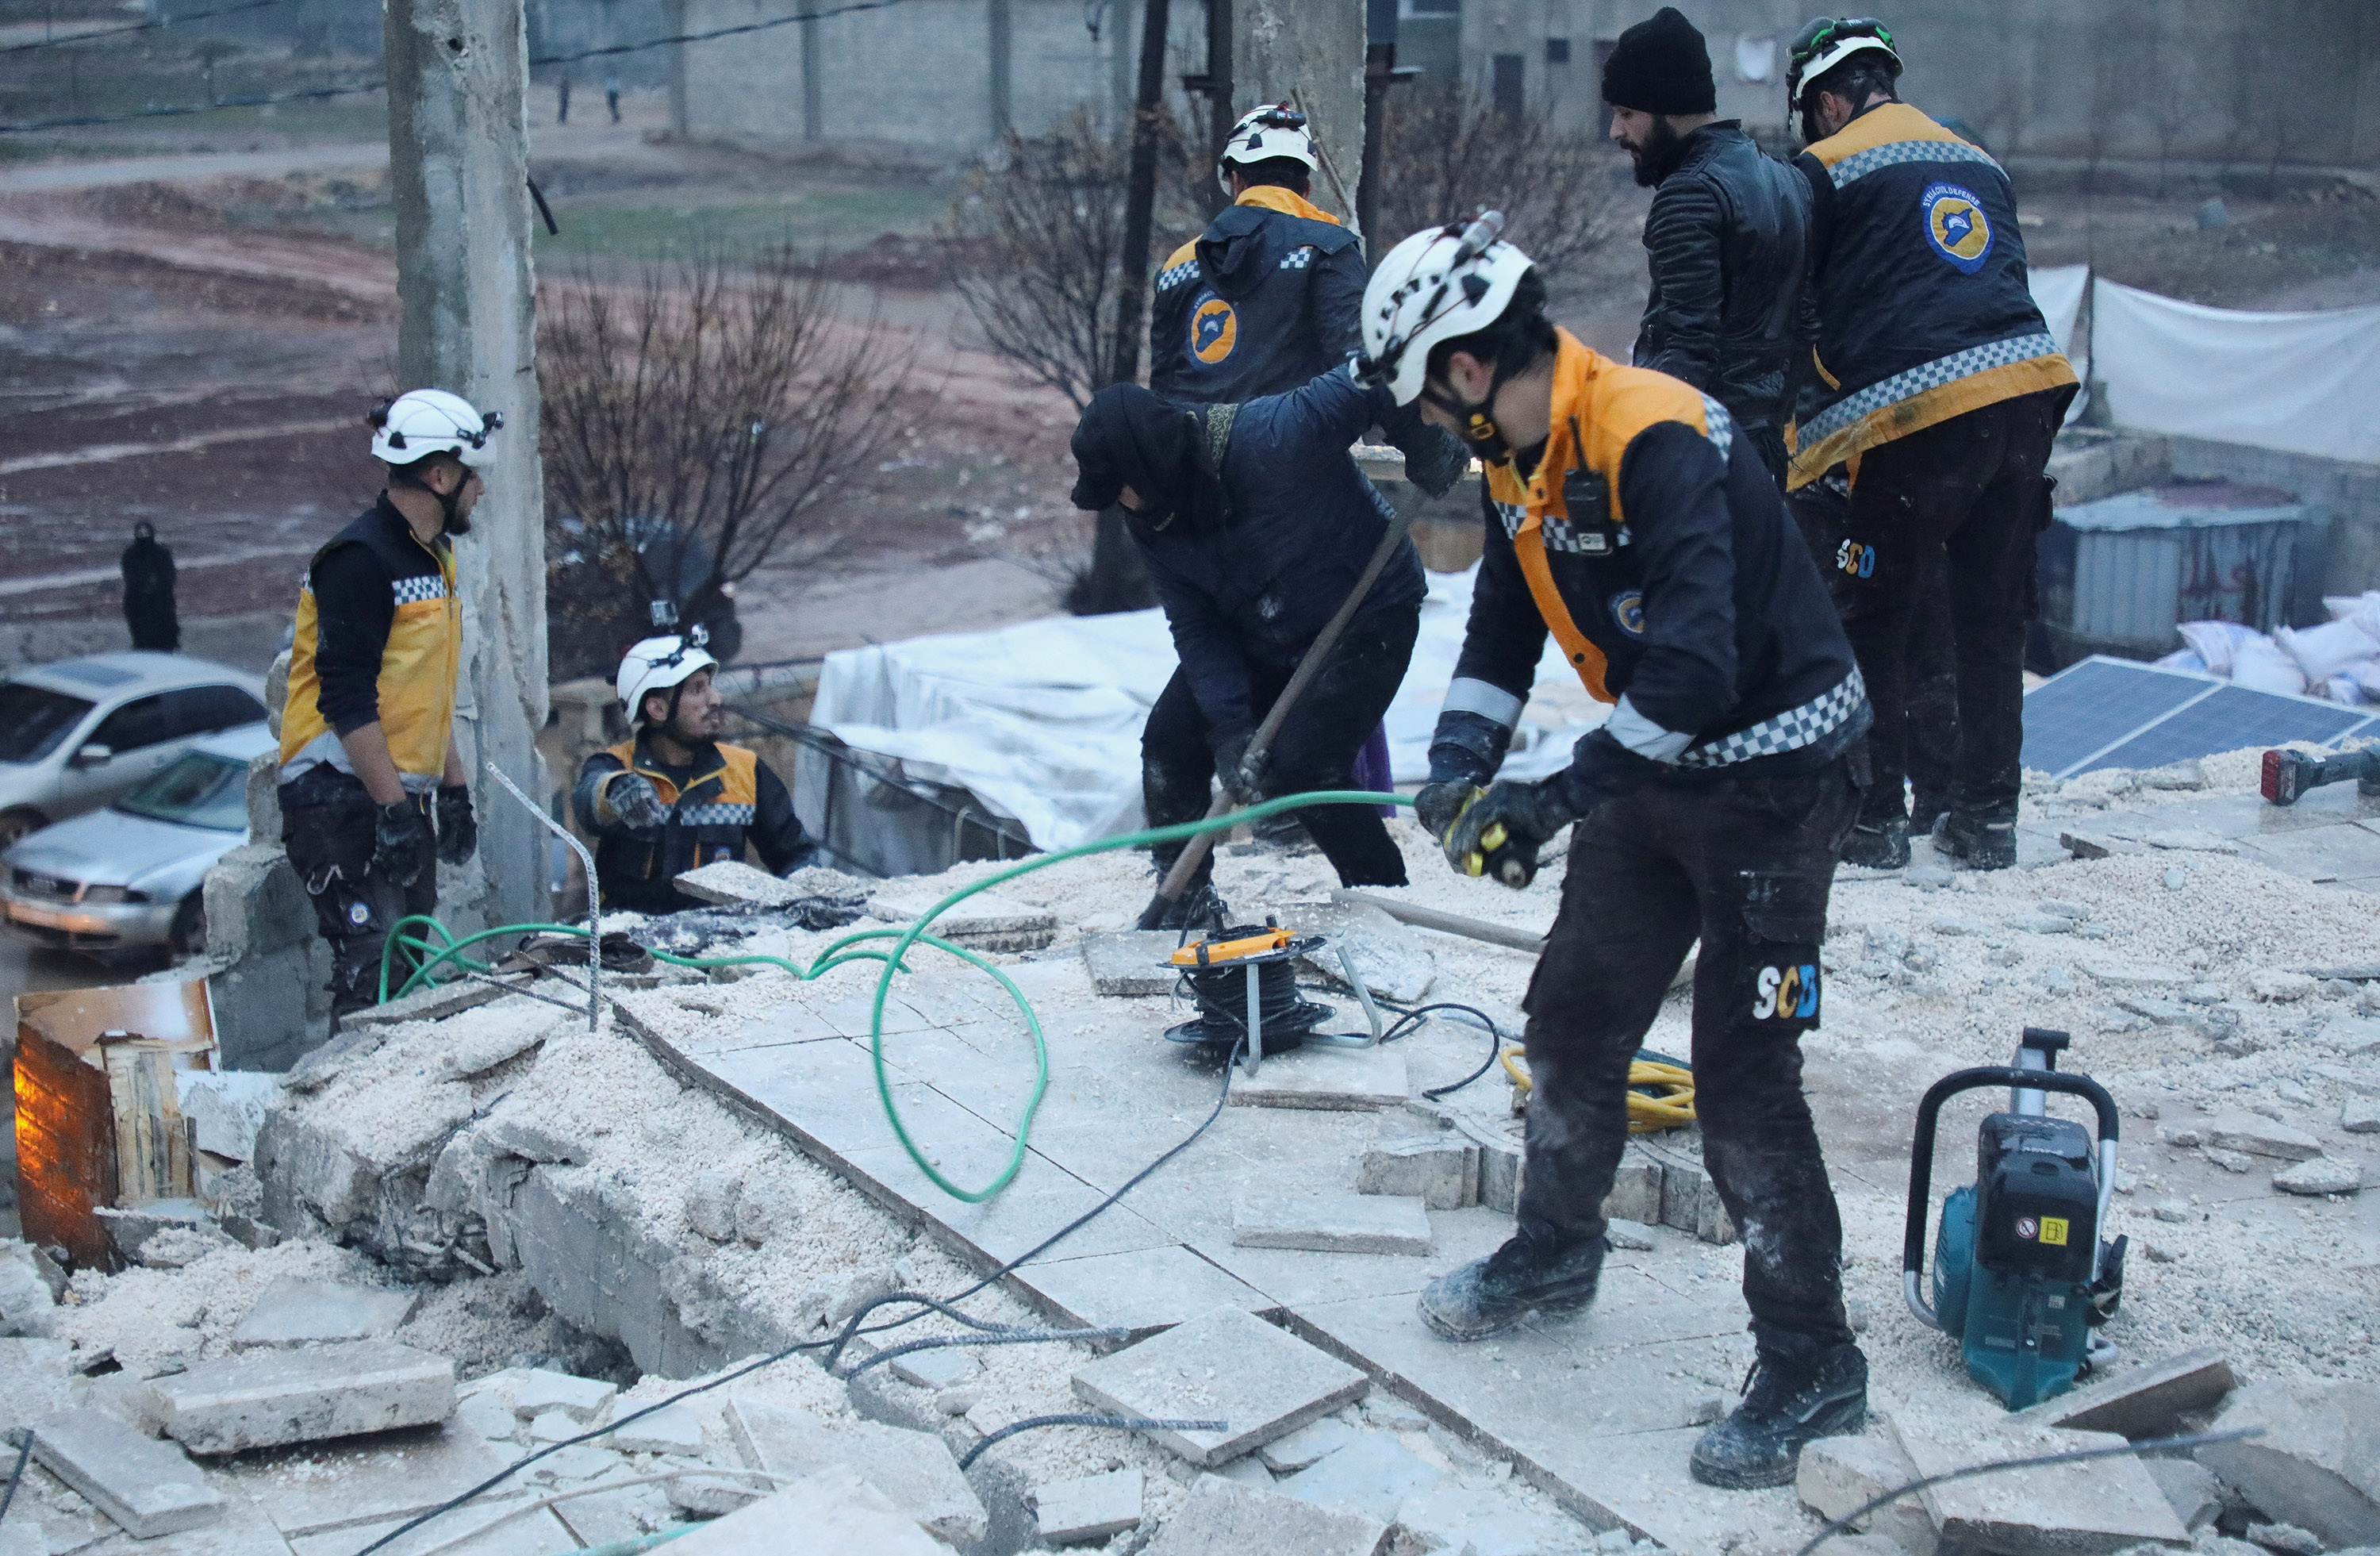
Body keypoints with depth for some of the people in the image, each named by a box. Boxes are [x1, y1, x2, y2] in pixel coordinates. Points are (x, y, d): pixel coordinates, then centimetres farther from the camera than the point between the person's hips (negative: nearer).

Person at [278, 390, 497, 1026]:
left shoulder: (430, 560, 17)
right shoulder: (360, 558, -14)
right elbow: (347, 699, -20)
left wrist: (453, 789, 20)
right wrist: (392, 806, -22)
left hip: (398, 794, 10)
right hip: (342, 798, -10)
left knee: (410, 970, 10)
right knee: (370, 972, -14)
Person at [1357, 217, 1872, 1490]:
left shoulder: (1656, 441, -27)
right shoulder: (1518, 463, 3)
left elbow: (1693, 669, -34)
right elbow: (1503, 626, 11)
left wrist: (1557, 798, -29)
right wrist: (1460, 757, -5)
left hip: (1770, 776, -9)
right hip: (1653, 775, 9)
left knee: (1743, 1082, -8)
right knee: (1571, 1022, 18)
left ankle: (1810, 1367, 6)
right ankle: (1554, 1252, 40)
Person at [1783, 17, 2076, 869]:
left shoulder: (1824, 171, 2)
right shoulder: (1980, 165, 22)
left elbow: (1795, 315, 2)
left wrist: (1811, 424, 11)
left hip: (1922, 414, -6)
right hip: (2029, 388, 6)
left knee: (1871, 623, 6)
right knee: (1992, 621, 13)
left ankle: (1874, 818, 7)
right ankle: (1988, 816, 17)